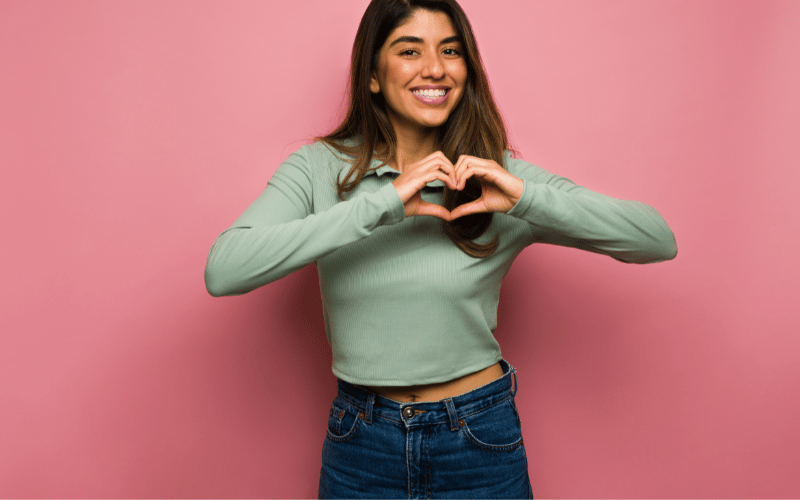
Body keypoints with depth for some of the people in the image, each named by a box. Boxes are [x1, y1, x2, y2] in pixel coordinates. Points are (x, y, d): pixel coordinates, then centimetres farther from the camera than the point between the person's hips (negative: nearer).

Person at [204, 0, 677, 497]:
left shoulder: (498, 175, -6)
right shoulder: (320, 167, -7)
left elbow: (660, 241, -9)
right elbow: (222, 270, -23)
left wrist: (526, 199, -24)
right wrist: (380, 204, -27)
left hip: (480, 438, 0)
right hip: (360, 443, 0)